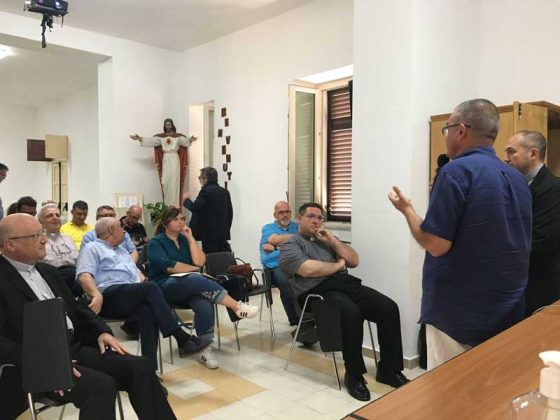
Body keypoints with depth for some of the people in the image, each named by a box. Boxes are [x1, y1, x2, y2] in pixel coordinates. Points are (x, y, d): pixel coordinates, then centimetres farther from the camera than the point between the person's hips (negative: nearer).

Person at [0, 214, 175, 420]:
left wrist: (101, 331, 4)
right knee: (101, 385, -29)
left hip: (74, 348, 8)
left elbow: (76, 308, 21)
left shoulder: (47, 271, 17)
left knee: (139, 367, -8)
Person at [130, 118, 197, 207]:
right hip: (165, 161, 3)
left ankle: (174, 205, -5)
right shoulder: (160, 137, 9)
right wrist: (139, 138, -14)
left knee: (174, 181, -6)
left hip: (174, 160, -3)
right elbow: (150, 140, -1)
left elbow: (184, 141, -19)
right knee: (165, 182, 2)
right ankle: (167, 205, 8)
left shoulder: (178, 136, -1)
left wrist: (190, 140, -42)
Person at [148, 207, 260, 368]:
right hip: (164, 288, -4)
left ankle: (205, 349, -25)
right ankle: (236, 306, -37)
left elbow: (199, 261, 0)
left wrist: (190, 238, -3)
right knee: (195, 279, -36)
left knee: (205, 304, -30)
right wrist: (194, 269, -7)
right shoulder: (155, 242, 2)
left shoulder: (185, 239, 16)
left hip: (189, 287, 5)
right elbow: (168, 266, -15)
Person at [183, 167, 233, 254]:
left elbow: (195, 208, -17)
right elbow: (230, 213, 15)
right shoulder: (225, 192, 12)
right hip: (223, 233, 7)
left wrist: (186, 200, 2)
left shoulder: (206, 191, -11)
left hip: (209, 234, -7)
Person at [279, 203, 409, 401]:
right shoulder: (290, 244, 7)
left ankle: (389, 370, -4)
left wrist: (332, 240, 6)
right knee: (352, 312, -36)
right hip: (318, 291, -6)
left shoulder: (326, 240, 26)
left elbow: (354, 261, 17)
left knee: (389, 308, -15)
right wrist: (338, 265, 1)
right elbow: (308, 269, -12)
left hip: (346, 283, 6)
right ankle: (354, 375, -19)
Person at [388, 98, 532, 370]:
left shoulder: (456, 171, -16)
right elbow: (515, 245, 16)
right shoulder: (518, 178, 7)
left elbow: (436, 245, -20)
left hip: (459, 313, -7)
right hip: (507, 311, 8)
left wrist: (407, 210, -4)